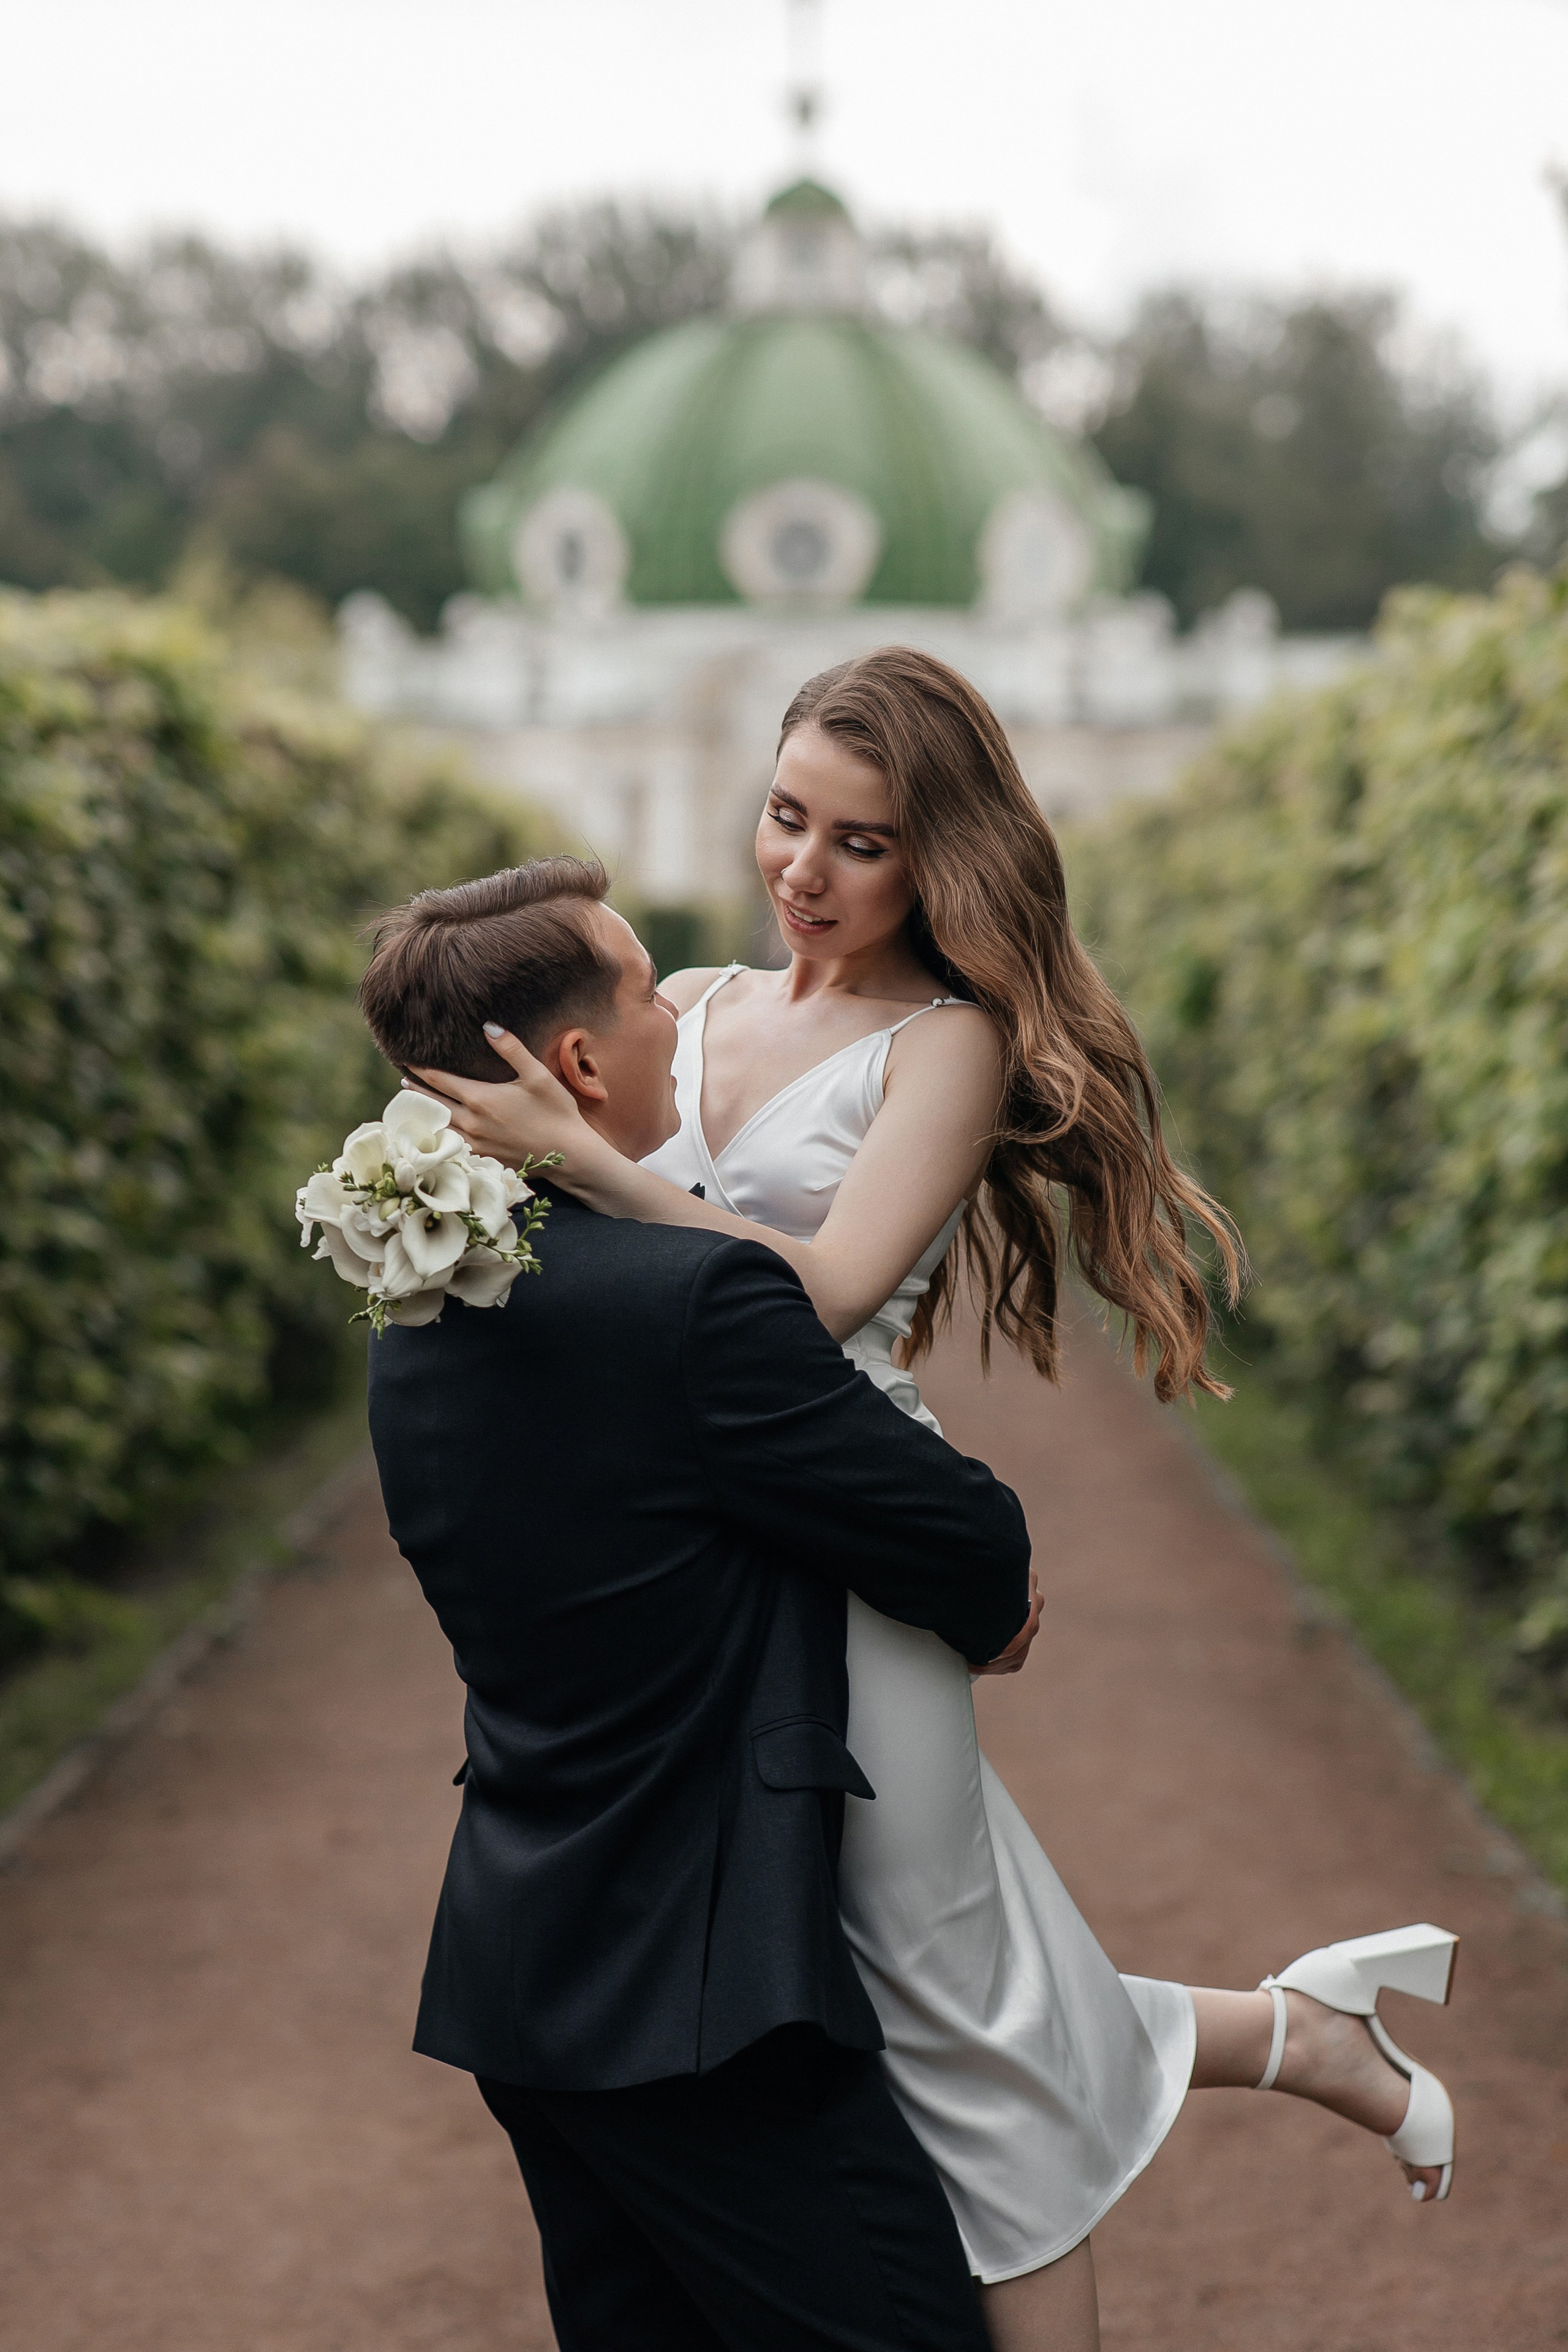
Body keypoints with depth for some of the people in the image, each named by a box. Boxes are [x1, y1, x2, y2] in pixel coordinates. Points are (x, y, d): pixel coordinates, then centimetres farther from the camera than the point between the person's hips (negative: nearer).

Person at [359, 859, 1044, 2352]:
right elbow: (970, 1544, -14)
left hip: (515, 1966, 9)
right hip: (693, 1989, -9)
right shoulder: (696, 1297, -21)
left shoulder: (415, 1321, 6)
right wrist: (987, 1614, 11)